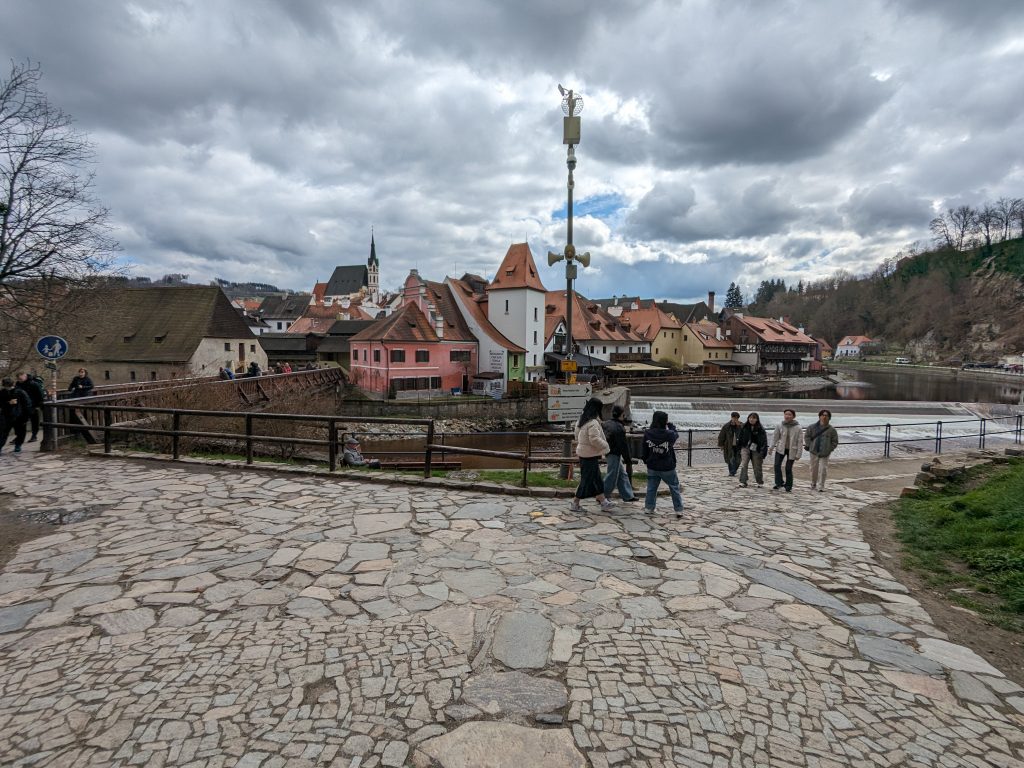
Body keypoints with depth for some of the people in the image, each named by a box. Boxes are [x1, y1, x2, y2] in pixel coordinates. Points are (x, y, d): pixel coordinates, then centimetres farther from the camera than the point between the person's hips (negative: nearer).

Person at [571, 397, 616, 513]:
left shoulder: (581, 420, 8)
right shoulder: (593, 423, -21)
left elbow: (576, 433, 17)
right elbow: (595, 439, -27)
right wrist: (605, 445, -12)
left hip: (583, 453, 10)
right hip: (590, 456, -10)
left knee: (597, 479, 16)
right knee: (587, 480, 1)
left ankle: (604, 503, 25)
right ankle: (575, 504, 10)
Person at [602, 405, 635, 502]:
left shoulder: (606, 424, 8)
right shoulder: (619, 427, -21)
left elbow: (604, 439, 17)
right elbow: (623, 445, -19)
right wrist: (628, 459, -12)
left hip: (608, 453, 10)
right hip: (614, 454, -10)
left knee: (622, 475, 18)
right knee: (612, 477, 1)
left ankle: (628, 495, 26)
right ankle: (602, 496, 8)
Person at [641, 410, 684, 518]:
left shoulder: (647, 434, -10)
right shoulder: (669, 434, -19)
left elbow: (645, 449, 2)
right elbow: (676, 435, 6)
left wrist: (646, 460, 17)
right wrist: (671, 425, 20)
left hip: (652, 467, 2)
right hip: (667, 468, -2)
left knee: (651, 488, 15)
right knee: (674, 488, 13)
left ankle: (649, 508, 20)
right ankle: (678, 510, 17)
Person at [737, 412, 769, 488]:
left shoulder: (760, 429, -4)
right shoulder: (744, 428, 5)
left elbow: (764, 441, -6)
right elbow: (740, 439, 13)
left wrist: (763, 452, -13)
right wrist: (739, 449, 11)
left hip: (756, 450, -2)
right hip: (745, 448, 2)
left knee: (757, 467, 7)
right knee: (743, 465, -13)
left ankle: (760, 483, 26)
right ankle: (742, 482, -12)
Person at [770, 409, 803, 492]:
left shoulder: (798, 428, -9)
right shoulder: (780, 426, -3)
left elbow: (800, 442, -7)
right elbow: (775, 437, 4)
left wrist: (798, 454, -9)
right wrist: (771, 447, -3)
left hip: (791, 450, -2)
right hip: (780, 449, 2)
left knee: (788, 469, 3)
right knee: (777, 465, -10)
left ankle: (788, 486, 18)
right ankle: (779, 483, 2)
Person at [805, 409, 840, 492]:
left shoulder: (831, 430, -2)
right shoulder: (812, 427, 1)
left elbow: (835, 441, 4)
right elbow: (807, 436, 10)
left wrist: (829, 449, -3)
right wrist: (809, 445, 1)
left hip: (824, 454, -2)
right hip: (814, 452, 2)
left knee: (823, 470, -6)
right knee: (814, 468, 13)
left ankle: (820, 486, 4)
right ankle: (813, 483, 32)